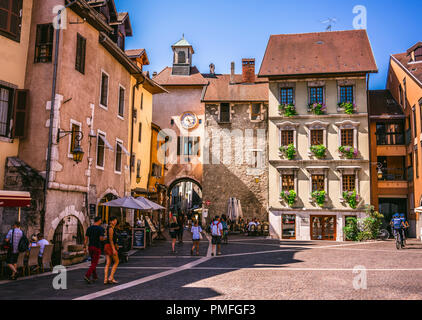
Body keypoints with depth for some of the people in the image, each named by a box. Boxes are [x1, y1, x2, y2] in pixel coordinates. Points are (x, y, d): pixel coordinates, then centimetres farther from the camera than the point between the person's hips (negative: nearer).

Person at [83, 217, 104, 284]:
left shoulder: (89, 228, 6)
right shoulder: (100, 228, -11)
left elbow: (86, 238, 3)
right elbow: (101, 238, -20)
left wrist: (85, 247, 6)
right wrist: (103, 238, 3)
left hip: (90, 247, 6)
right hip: (97, 247, -6)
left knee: (93, 262, 19)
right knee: (94, 263, -3)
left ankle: (95, 277, 24)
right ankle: (87, 276, -18)